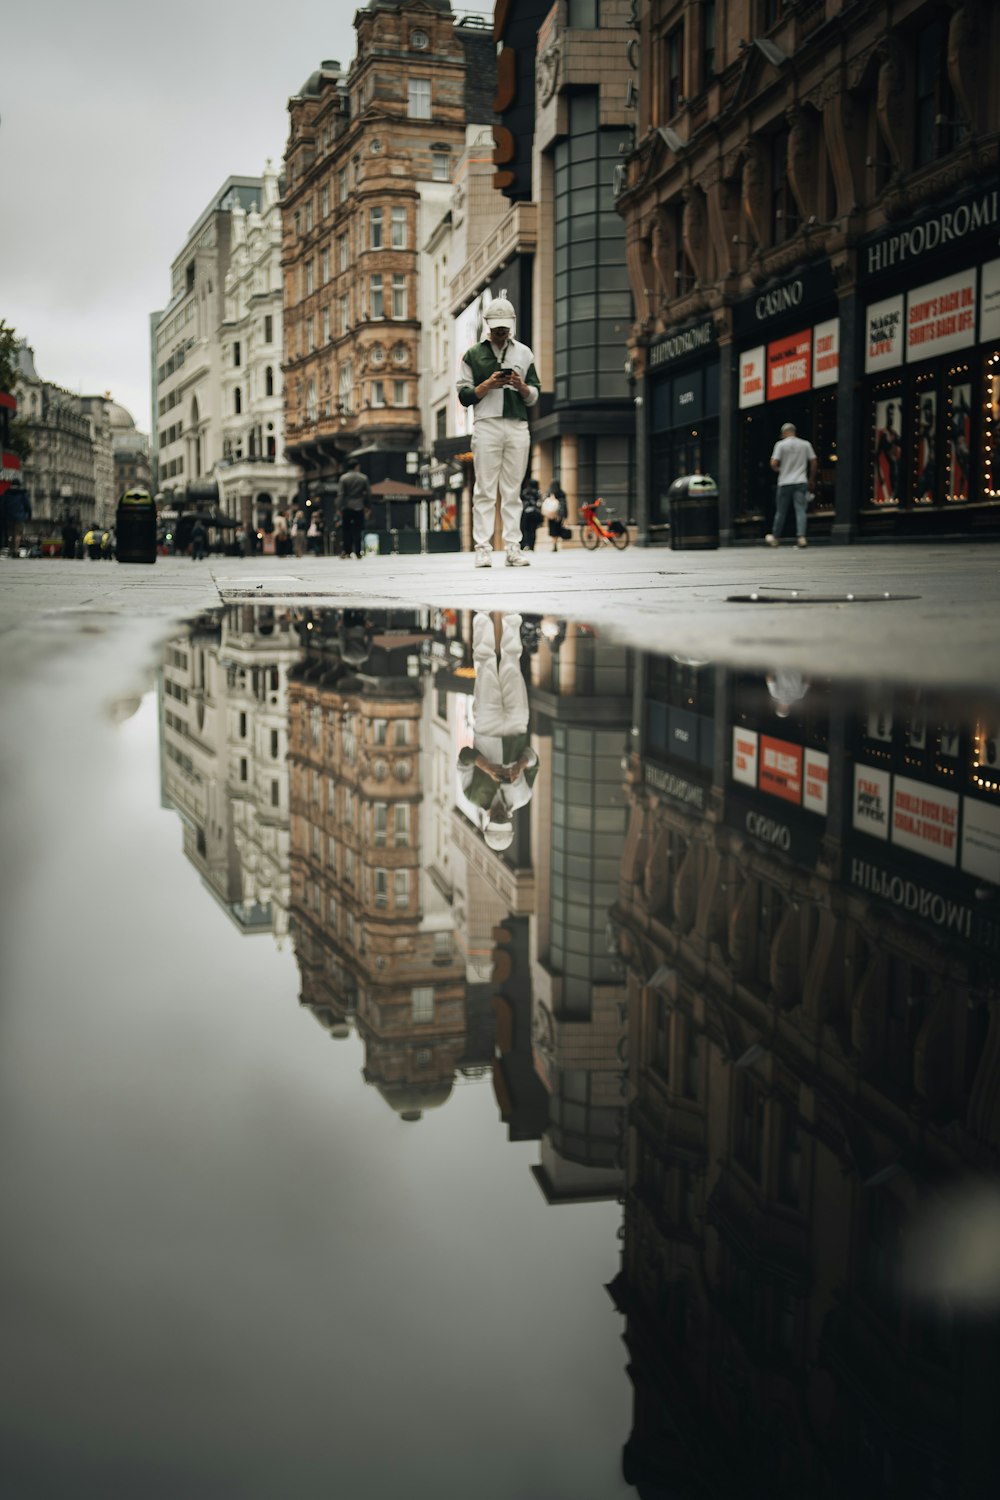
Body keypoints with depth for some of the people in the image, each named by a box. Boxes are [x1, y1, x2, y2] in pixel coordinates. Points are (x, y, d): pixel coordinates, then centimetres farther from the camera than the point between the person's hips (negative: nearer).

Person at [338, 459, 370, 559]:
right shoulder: (364, 478, 0)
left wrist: (340, 507, -1)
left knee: (346, 530, 5)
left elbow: (341, 494, -5)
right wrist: (366, 505, 10)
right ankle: (357, 552, -2)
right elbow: (368, 493, 0)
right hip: (359, 507, 0)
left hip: (347, 507, 0)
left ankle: (346, 551, -2)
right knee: (358, 530, 2)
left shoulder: (343, 478, -2)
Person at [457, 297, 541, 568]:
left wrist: (521, 386, -7)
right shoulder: (473, 354, 12)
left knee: (512, 491, 0)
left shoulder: (524, 353, 17)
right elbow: (464, 396, 6)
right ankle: (483, 548, -8)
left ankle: (513, 548, -2)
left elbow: (534, 397, 14)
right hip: (486, 425, -2)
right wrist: (488, 385, -9)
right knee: (485, 490, -6)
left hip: (517, 427, 2)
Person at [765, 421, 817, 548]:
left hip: (785, 482, -1)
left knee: (781, 512, 8)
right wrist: (811, 480, 17)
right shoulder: (806, 444, 6)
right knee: (800, 510, -3)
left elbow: (773, 464, -9)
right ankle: (802, 537, -18)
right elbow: (813, 462, 7)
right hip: (801, 481, 1)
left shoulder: (781, 444, -3)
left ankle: (774, 538, 18)